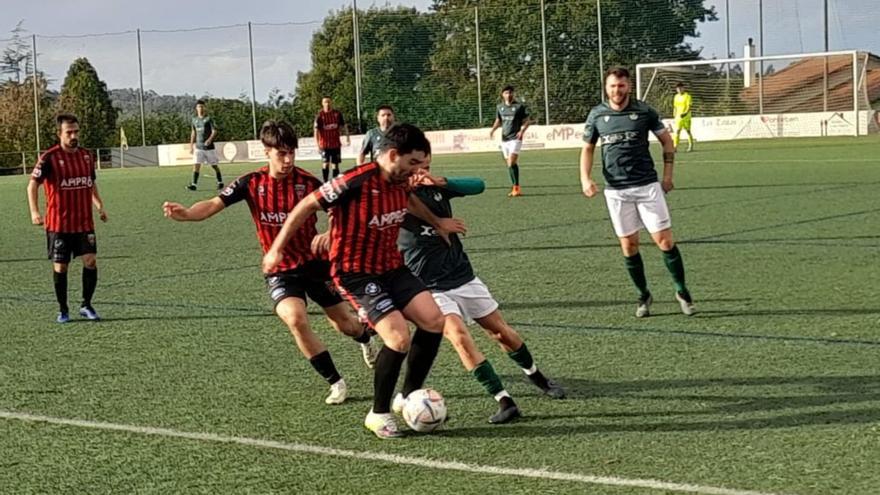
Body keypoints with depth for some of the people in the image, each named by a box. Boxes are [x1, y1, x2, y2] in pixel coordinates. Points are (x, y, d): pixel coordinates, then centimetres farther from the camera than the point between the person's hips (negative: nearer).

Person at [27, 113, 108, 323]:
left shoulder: (86, 156, 6)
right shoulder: (49, 157, -9)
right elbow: (33, 184, -8)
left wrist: (99, 206, 11)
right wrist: (34, 212, -20)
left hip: (85, 223, 4)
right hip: (58, 224, -3)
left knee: (91, 261, -6)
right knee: (60, 266, 3)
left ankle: (86, 305, 9)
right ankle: (63, 310, 17)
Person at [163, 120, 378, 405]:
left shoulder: (308, 182, -13)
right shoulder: (252, 183, -10)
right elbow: (215, 204, -17)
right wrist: (186, 213, -37)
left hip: (315, 263, 0)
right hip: (280, 271, 0)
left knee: (344, 323, 11)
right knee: (295, 319, -26)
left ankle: (365, 338, 53)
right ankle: (335, 383, -9)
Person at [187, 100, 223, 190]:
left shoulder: (209, 118, -5)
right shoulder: (194, 120, 10)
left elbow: (214, 131, -10)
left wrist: (210, 139, -28)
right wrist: (191, 145, 15)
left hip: (209, 147, -3)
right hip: (198, 147, 3)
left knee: (214, 165, 5)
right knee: (196, 164, -9)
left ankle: (220, 182, 22)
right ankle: (194, 184, -13)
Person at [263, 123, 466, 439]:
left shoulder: (400, 181, -1)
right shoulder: (355, 182, -24)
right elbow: (307, 205, -15)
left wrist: (436, 222, 31)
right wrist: (276, 249, -10)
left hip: (391, 267, 8)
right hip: (355, 272, -8)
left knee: (434, 320, -7)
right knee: (399, 337, -20)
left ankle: (410, 396, 12)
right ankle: (379, 414, 1)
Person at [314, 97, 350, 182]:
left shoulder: (337, 113, 2)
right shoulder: (320, 115, -6)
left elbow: (344, 126, 12)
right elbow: (316, 130, -8)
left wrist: (347, 137, 7)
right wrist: (317, 144, -14)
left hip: (336, 144, 2)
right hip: (324, 144, -2)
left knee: (335, 164, 5)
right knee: (325, 164, -4)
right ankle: (325, 182, 5)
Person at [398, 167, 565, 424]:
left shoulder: (435, 187, -2)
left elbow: (478, 186, -14)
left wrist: (441, 182, -28)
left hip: (463, 276, 4)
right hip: (433, 288, -4)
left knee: (501, 331, 10)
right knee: (458, 335, -23)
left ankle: (537, 377, 36)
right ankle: (504, 401, -20)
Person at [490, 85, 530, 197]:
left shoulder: (519, 106, -3)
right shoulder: (500, 107, 10)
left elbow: (526, 121, 0)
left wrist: (522, 131, -18)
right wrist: (493, 129, 4)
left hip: (515, 138, -6)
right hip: (504, 138, 6)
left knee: (511, 163, -18)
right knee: (509, 164, 8)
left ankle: (516, 187, -12)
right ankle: (515, 189, 16)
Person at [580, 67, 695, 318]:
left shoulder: (644, 111, -2)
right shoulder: (597, 115, 3)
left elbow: (667, 140, 9)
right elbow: (587, 148, 12)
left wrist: (668, 175, 3)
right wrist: (585, 178, -3)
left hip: (648, 186, -1)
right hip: (616, 191, 2)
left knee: (665, 241, -5)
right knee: (629, 246, 4)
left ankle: (681, 291, 11)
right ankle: (644, 296, 20)